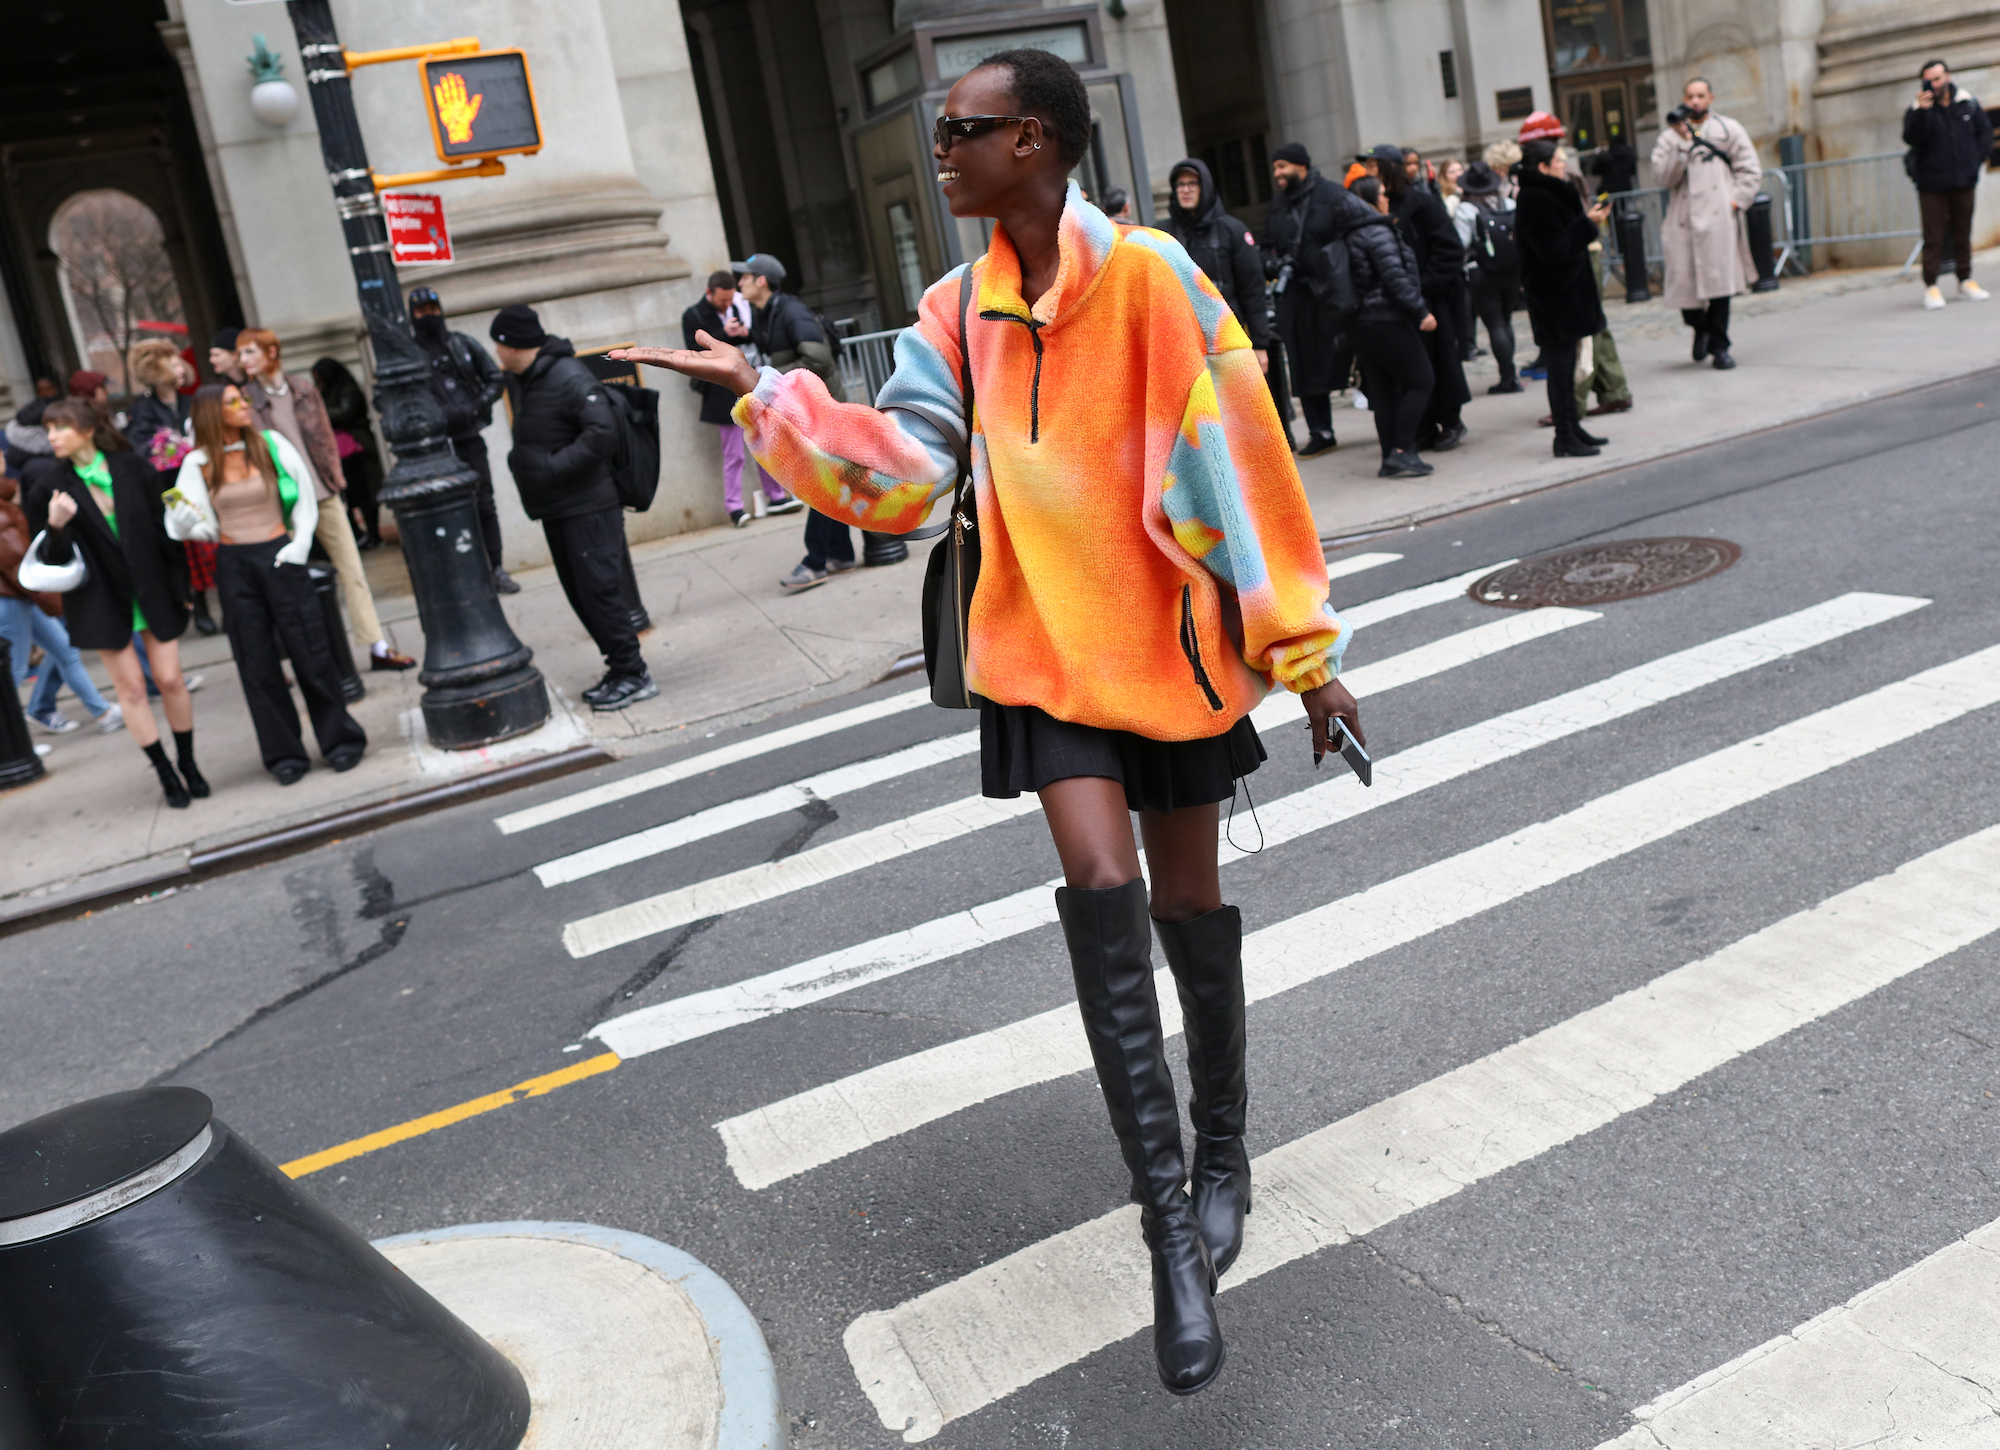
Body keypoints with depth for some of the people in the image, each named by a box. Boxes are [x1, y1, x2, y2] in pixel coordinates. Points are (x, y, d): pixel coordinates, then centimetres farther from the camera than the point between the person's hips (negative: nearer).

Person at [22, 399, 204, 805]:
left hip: (153, 590, 0)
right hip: (102, 599, 0)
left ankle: (188, 766, 19)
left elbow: (163, 527, 3)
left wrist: (181, 584, 4)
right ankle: (167, 776, 14)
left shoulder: (131, 467, -4)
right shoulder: (49, 486, -6)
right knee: (130, 687, 4)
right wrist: (56, 526, -26)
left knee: (170, 680, 2)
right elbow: (52, 559, -5)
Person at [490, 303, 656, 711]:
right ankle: (619, 668, 20)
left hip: (588, 507, -9)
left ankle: (633, 674, 0)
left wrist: (551, 467, -22)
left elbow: (603, 434, -25)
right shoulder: (518, 379, 13)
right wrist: (521, 461, 3)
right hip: (554, 509, 10)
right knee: (580, 595, 12)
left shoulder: (568, 377, -16)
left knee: (598, 590, -8)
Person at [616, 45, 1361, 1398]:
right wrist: (764, 392, -5)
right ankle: (1174, 1234, -6)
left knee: (1189, 902, 10)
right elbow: (901, 473, 2)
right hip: (1045, 643, 3)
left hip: (1170, 638, -3)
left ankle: (1222, 1147, 35)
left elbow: (1240, 456, -11)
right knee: (1102, 891, -13)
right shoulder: (961, 309, 5)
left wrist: (1302, 646, -10)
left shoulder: (1147, 274, -11)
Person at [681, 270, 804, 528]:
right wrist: (724, 334, -21)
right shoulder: (693, 317, -6)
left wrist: (747, 333, -7)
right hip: (724, 393, -5)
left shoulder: (740, 306, 8)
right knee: (733, 454, -3)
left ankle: (775, 497, 21)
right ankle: (734, 508, 3)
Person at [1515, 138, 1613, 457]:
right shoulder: (1536, 200, -17)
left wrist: (1588, 218, 11)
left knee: (1564, 364, 14)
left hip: (1565, 291, 10)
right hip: (1554, 296, -10)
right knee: (1560, 364, -7)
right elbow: (1554, 249, -22)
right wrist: (1588, 223, -19)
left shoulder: (1550, 195, 16)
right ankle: (1565, 437, -3)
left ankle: (1572, 429, 20)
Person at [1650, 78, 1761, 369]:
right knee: (1682, 282, -6)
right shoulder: (1669, 136, 13)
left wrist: (1736, 201, -2)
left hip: (1718, 219, 0)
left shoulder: (1729, 130, 14)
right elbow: (1662, 177, -1)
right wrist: (1682, 143, -8)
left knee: (1720, 281, -6)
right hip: (1683, 221, 1)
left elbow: (1750, 170, 12)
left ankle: (1719, 346, 3)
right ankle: (1700, 327, 25)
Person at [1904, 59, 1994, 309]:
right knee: (1934, 237, -4)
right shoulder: (1918, 110, -6)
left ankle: (1965, 281, 19)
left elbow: (1985, 131, 15)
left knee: (1963, 234, 10)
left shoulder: (1967, 104, 4)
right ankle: (1931, 286, -1)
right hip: (1932, 184, -3)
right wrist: (1921, 110, -34)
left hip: (1963, 182, 3)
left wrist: (1978, 159, 6)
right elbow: (1911, 138, -24)